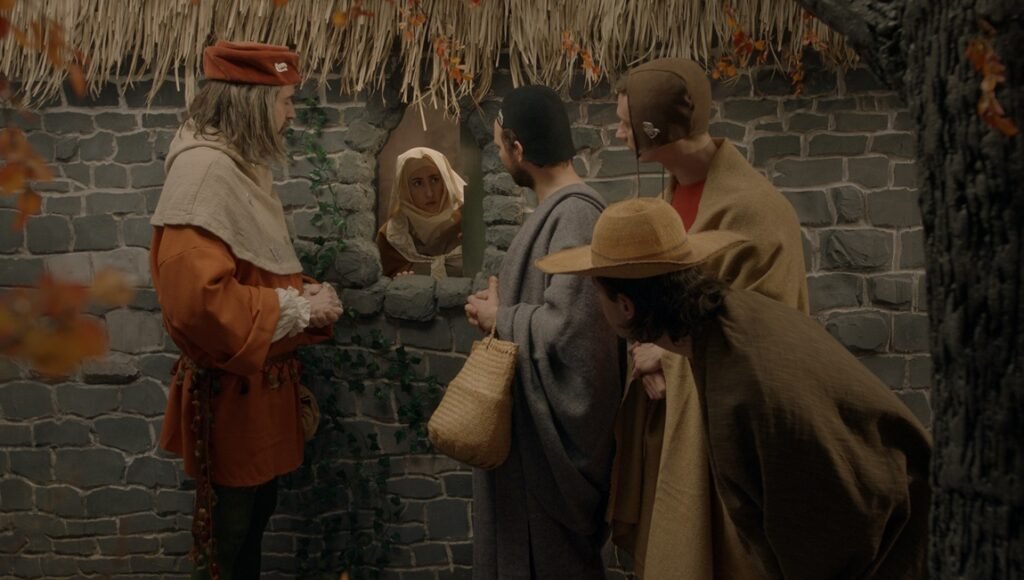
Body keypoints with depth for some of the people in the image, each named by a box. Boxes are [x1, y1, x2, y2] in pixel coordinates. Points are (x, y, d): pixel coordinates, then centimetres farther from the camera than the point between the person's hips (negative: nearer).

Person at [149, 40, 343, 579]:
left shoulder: (243, 166, 9)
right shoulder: (205, 169, -22)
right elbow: (196, 297, -33)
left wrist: (305, 295, 0)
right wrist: (297, 309, -22)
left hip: (260, 384, 10)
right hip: (229, 394, -10)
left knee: (255, 515, 23)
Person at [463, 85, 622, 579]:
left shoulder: (575, 215, -22)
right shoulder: (560, 208, 9)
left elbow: (563, 324, -29)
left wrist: (499, 318, -13)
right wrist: (502, 307, 2)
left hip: (552, 417, -10)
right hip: (534, 411, 10)